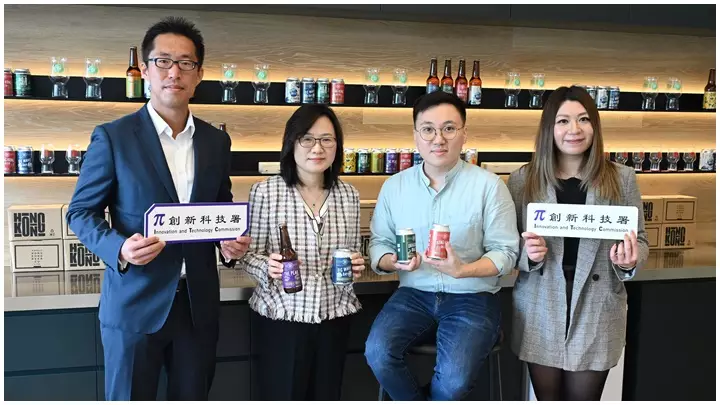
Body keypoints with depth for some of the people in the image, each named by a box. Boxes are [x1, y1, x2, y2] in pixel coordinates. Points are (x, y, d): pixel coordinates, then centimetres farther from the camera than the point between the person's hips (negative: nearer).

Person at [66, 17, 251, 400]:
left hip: (199, 304, 4)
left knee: (192, 395, 16)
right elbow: (80, 212, -2)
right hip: (134, 303, -3)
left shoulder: (216, 141, 6)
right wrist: (119, 247, -20)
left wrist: (232, 243, -5)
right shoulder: (113, 137, -6)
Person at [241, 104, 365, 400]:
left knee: (326, 398, 17)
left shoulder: (349, 195, 3)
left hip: (334, 316, 4)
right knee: (282, 397, 8)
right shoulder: (265, 192, -9)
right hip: (281, 316, -3)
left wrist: (356, 264, -8)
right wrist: (268, 266, -25)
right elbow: (250, 254, -5)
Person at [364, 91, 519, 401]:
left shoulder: (489, 185, -6)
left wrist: (463, 270, -25)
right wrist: (392, 261, -15)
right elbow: (379, 243, 8)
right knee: (377, 352, -24)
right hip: (414, 294, 3)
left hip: (472, 297, -2)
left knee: (454, 378, -25)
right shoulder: (394, 186, 4)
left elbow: (505, 252, -6)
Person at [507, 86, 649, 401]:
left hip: (597, 312, 0)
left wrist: (630, 259, -15)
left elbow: (640, 239, 7)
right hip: (539, 311, 0)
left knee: (584, 398, 9)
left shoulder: (622, 179, 1)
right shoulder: (523, 180, 0)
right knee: (547, 398, 12)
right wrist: (528, 253, -17)